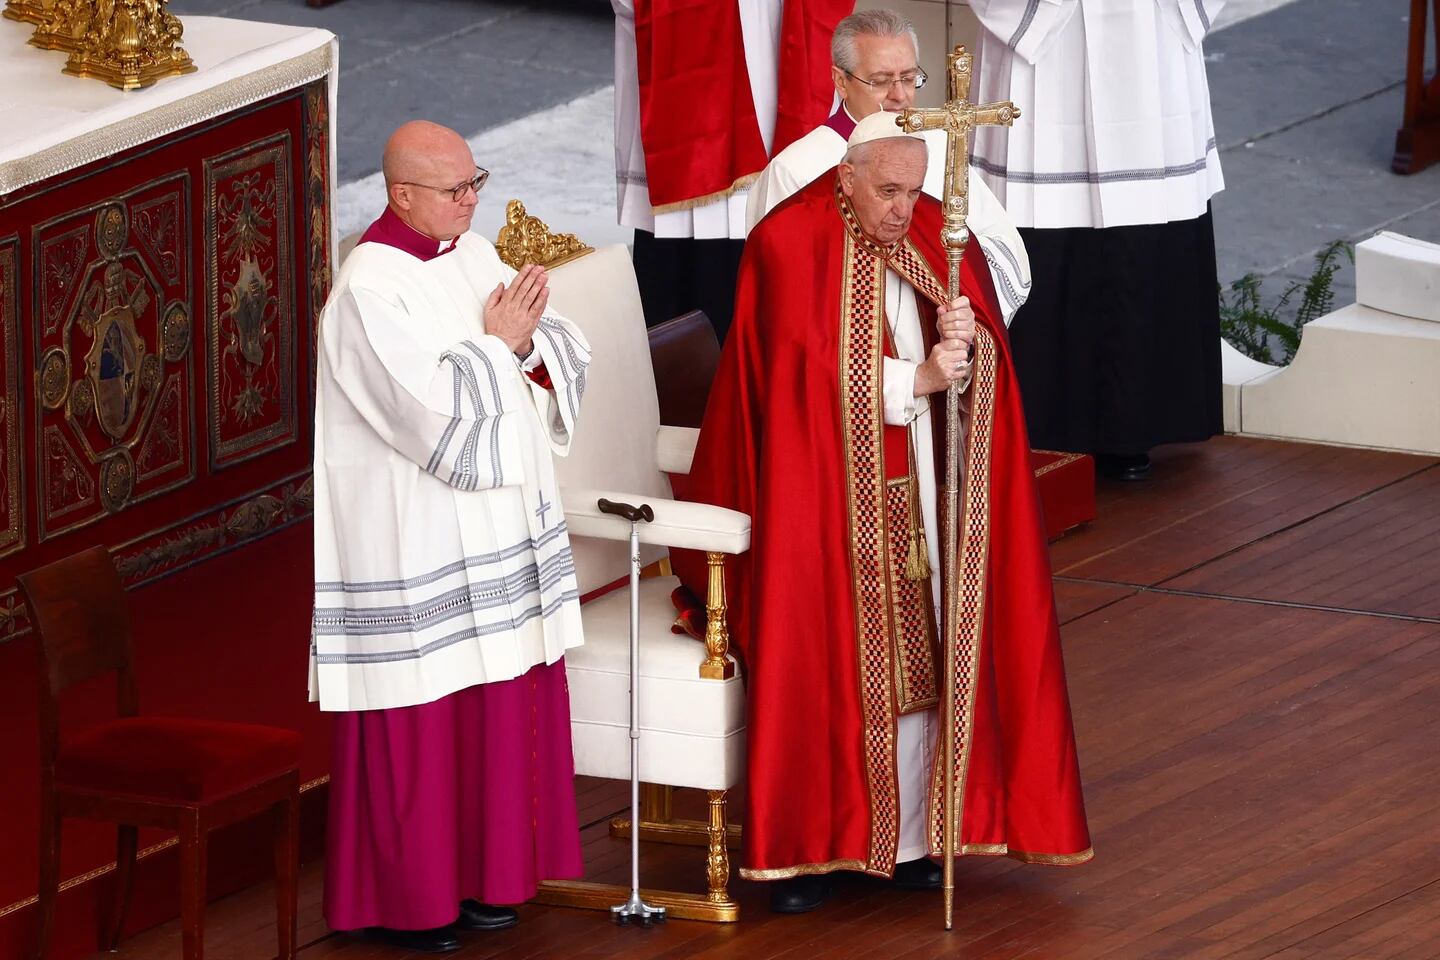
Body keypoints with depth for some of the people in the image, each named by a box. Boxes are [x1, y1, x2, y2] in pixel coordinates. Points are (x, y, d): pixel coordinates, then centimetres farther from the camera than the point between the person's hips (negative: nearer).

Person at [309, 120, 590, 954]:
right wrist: (496, 344, -13)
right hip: (413, 542, -7)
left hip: (496, 525, 7)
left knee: (501, 700, 10)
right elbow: (431, 411, -23)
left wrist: (527, 341, -13)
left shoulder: (475, 255, 7)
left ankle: (479, 874, 21)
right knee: (420, 718, 0)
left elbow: (562, 360, 7)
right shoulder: (368, 289, -16)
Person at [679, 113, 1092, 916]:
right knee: (820, 661, -4)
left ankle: (910, 838, 12)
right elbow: (808, 373, -15)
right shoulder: (787, 246, -10)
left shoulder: (942, 239, 4)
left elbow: (988, 360, 1)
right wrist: (916, 378, -20)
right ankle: (800, 847, 2)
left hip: (921, 498, 4)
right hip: (824, 496, -4)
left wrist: (968, 345, -22)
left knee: (921, 657, 3)